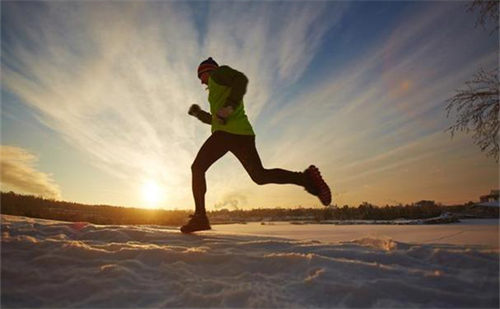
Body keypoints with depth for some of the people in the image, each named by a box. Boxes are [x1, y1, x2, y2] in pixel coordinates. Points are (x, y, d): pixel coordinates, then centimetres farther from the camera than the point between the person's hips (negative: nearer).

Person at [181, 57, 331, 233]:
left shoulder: (218, 72, 10)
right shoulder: (225, 90, 35)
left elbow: (241, 79, -12)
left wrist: (229, 106, -23)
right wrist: (199, 113, 31)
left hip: (227, 132, -9)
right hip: (243, 133, 9)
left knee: (198, 168, 1)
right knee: (260, 176, 7)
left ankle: (200, 217, -11)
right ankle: (306, 178, -8)